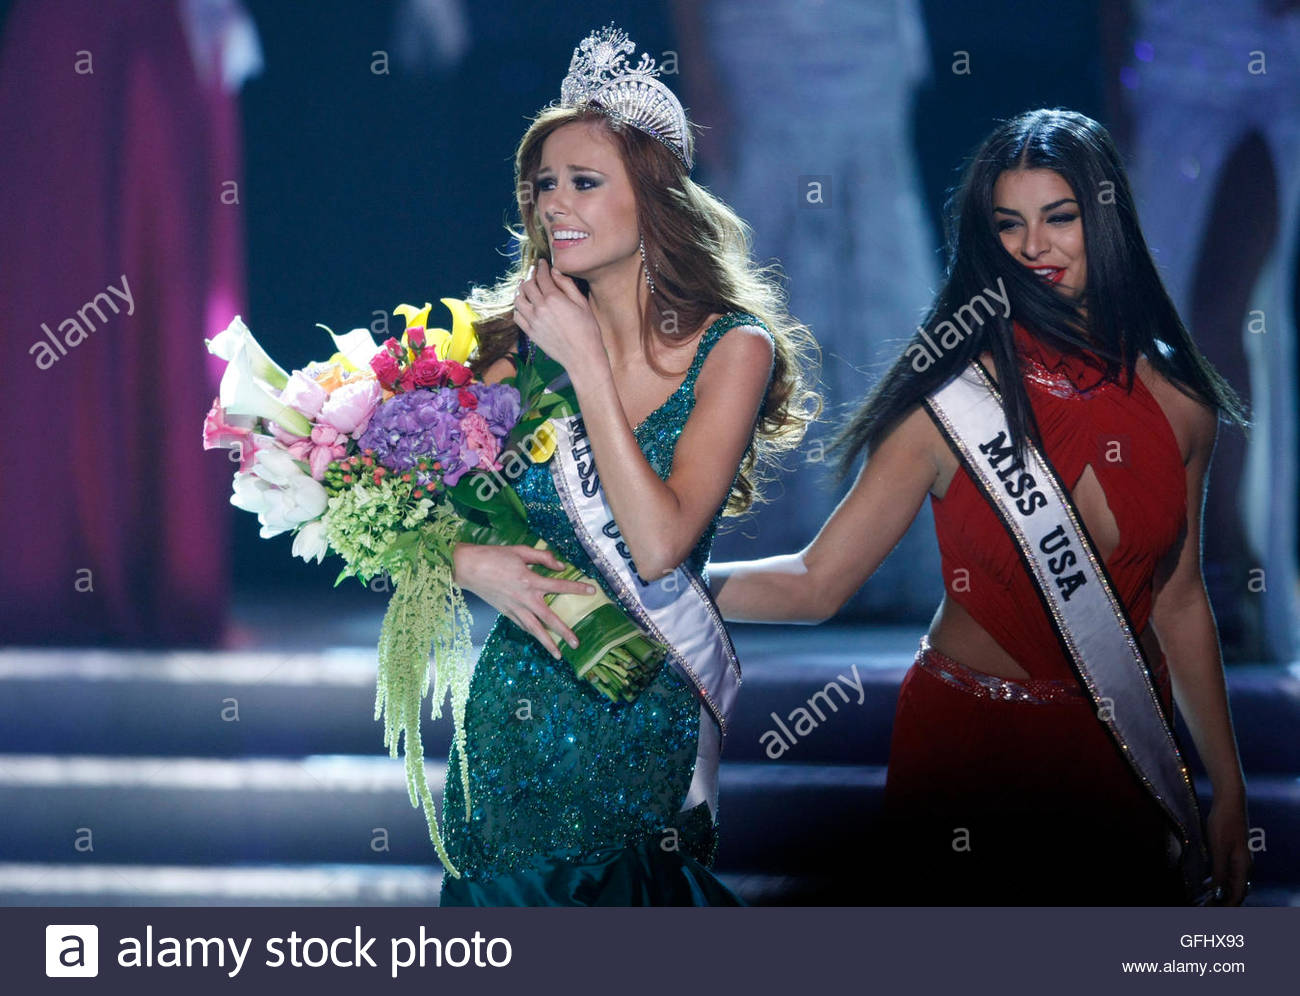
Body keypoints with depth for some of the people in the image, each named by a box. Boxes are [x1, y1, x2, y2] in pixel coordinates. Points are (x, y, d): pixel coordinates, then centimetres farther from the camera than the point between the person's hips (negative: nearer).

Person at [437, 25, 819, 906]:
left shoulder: (731, 349, -9)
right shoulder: (518, 338, -2)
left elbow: (660, 544, -21)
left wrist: (586, 362, -18)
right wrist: (471, 563, -19)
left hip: (652, 723, -2)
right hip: (521, 703, 2)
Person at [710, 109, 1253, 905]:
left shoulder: (1176, 399, -1)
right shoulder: (956, 400, -13)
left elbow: (1179, 601, 7)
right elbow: (816, 583, -15)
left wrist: (1228, 790, 9)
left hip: (1124, 750, 3)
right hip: (968, 744, -3)